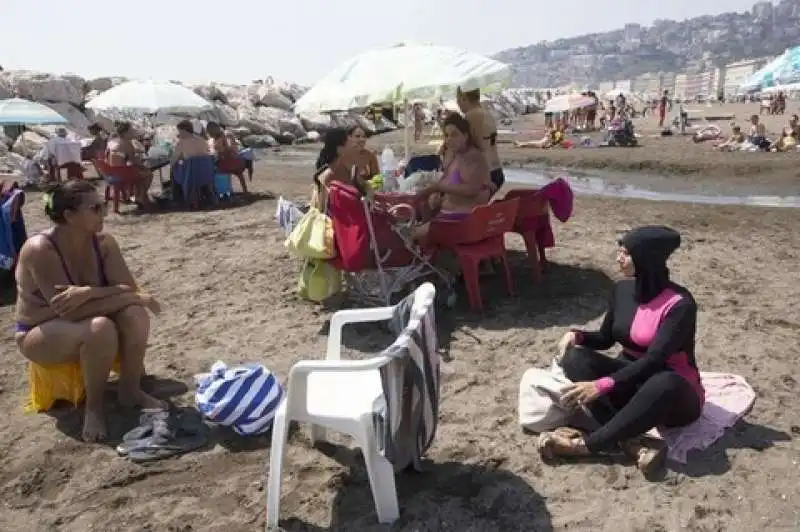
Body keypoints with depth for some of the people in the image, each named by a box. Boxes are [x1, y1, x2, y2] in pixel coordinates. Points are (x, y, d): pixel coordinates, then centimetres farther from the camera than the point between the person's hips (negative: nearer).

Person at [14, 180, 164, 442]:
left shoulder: (104, 242, -9)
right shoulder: (40, 249, -26)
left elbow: (130, 289, -15)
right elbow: (69, 311, -31)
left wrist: (88, 292, -33)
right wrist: (133, 298, -30)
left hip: (80, 323, 5)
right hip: (40, 334, -5)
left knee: (134, 314, -25)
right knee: (100, 328, -35)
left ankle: (130, 390, -5)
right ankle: (93, 406, -14)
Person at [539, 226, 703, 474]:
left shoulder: (680, 304, -20)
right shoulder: (622, 289, -1)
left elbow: (653, 361, -29)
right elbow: (605, 339, 11)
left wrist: (602, 386, -37)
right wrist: (577, 335, -10)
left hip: (673, 393, -6)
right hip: (630, 381, 6)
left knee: (664, 383, -42)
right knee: (576, 357, -19)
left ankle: (585, 444, -31)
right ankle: (631, 442, -33)